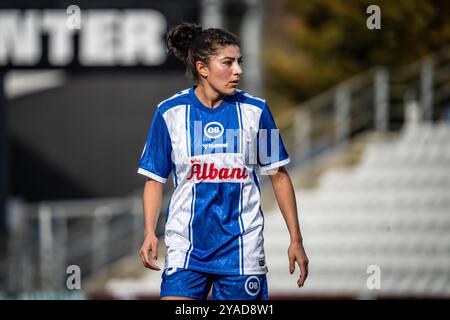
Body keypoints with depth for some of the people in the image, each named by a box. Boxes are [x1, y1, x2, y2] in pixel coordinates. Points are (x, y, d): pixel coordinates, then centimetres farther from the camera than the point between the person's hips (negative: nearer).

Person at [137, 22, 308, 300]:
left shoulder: (255, 110, 1)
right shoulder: (170, 113, -1)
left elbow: (279, 175, 7)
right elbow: (155, 179, 6)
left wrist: (296, 240, 5)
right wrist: (150, 233, -7)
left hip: (242, 246, 1)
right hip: (186, 246, -1)